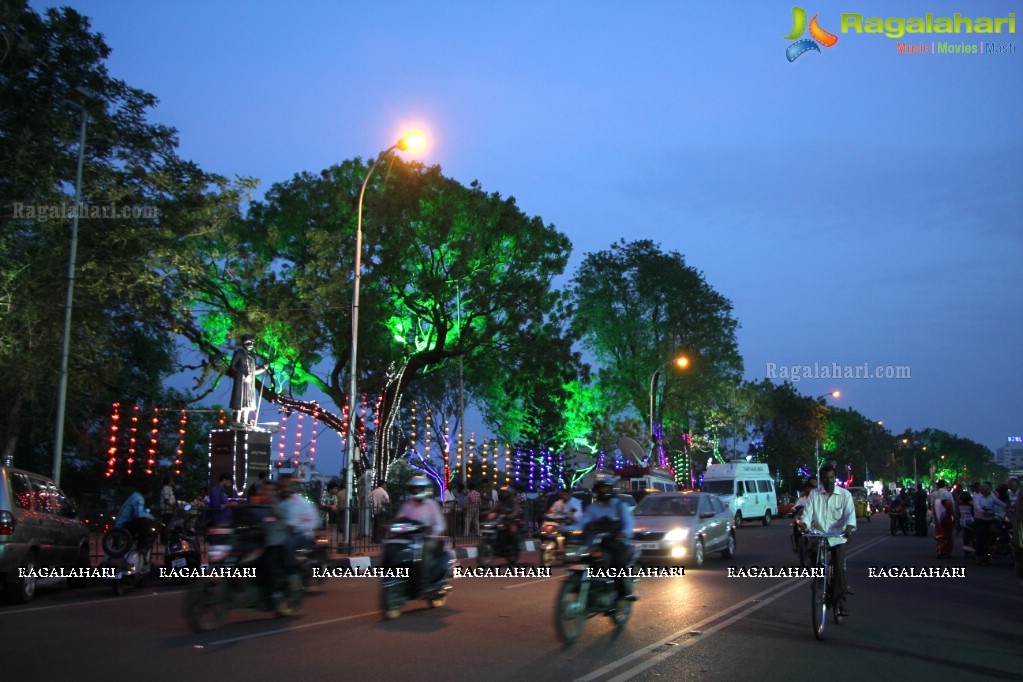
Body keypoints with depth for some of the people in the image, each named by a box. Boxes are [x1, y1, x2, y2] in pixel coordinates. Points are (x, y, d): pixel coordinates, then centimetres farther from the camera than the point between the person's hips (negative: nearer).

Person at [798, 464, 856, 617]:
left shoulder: (844, 494, 1)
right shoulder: (814, 494, 3)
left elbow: (850, 514, -11)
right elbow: (807, 513, -5)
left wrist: (848, 528, -31)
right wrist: (803, 525, -27)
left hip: (837, 538, -1)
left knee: (839, 569, -10)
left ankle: (839, 602, -4)